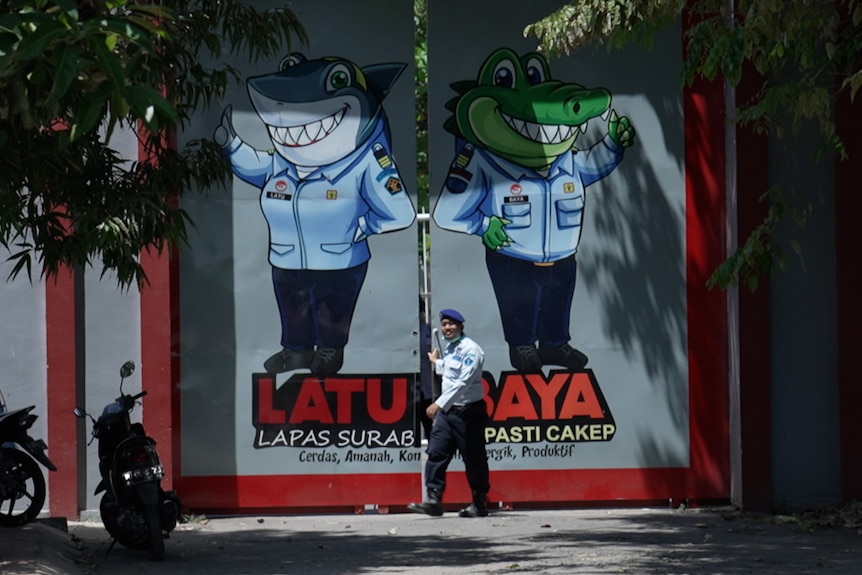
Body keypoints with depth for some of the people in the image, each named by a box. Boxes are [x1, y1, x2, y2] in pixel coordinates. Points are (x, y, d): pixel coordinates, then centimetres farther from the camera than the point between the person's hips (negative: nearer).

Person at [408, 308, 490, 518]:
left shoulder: (470, 349, -13)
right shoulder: (447, 348, 13)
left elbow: (464, 381, -21)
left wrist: (439, 404, -24)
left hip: (468, 412, -8)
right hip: (446, 411, 8)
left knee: (474, 459, 1)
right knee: (436, 453, -3)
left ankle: (480, 503, 10)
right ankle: (433, 499, -6)